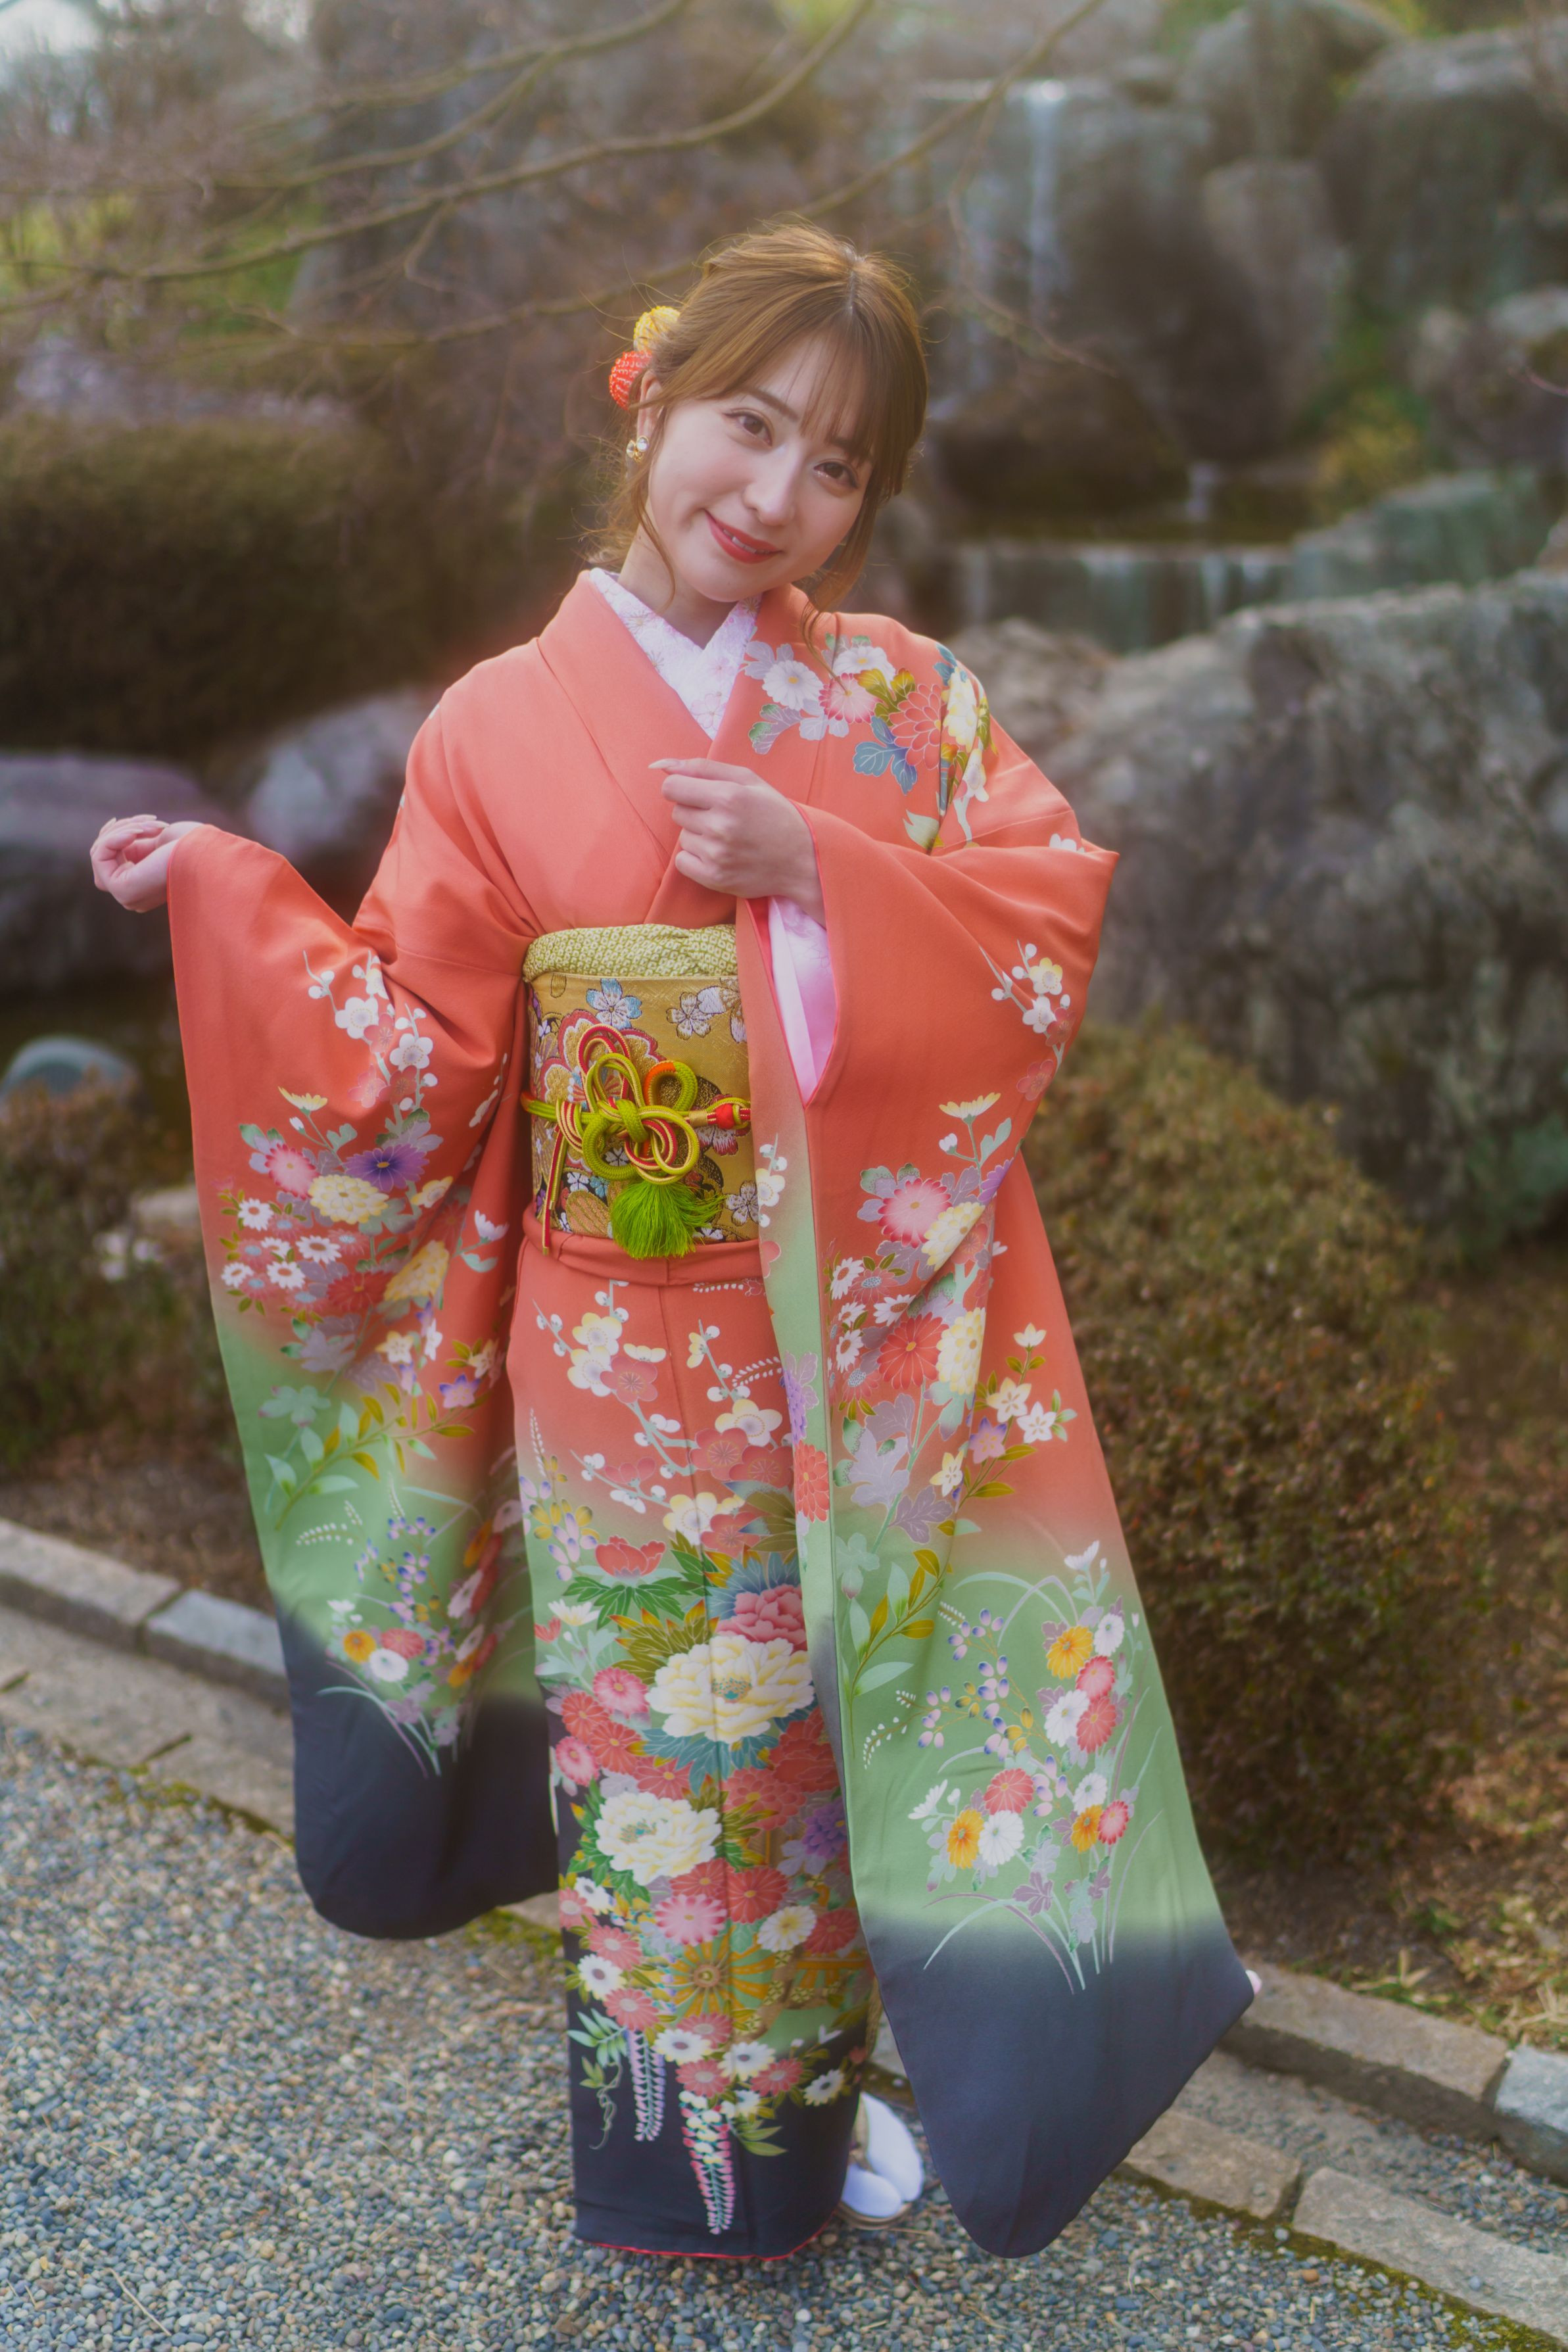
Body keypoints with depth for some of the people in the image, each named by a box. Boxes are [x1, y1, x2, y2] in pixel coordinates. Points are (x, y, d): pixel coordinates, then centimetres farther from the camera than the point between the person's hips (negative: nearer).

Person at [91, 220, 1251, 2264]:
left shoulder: (904, 697, 0)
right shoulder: (501, 730, -3)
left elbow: (1055, 928, -9)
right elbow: (415, 1050, -2)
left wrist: (817, 867, -21)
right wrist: (227, 900, -12)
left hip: (871, 1335, 1)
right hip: (629, 1362, -1)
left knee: (864, 1701, 14)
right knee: (660, 1735, 13)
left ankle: (833, 2073, 42)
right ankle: (691, 2141, 39)